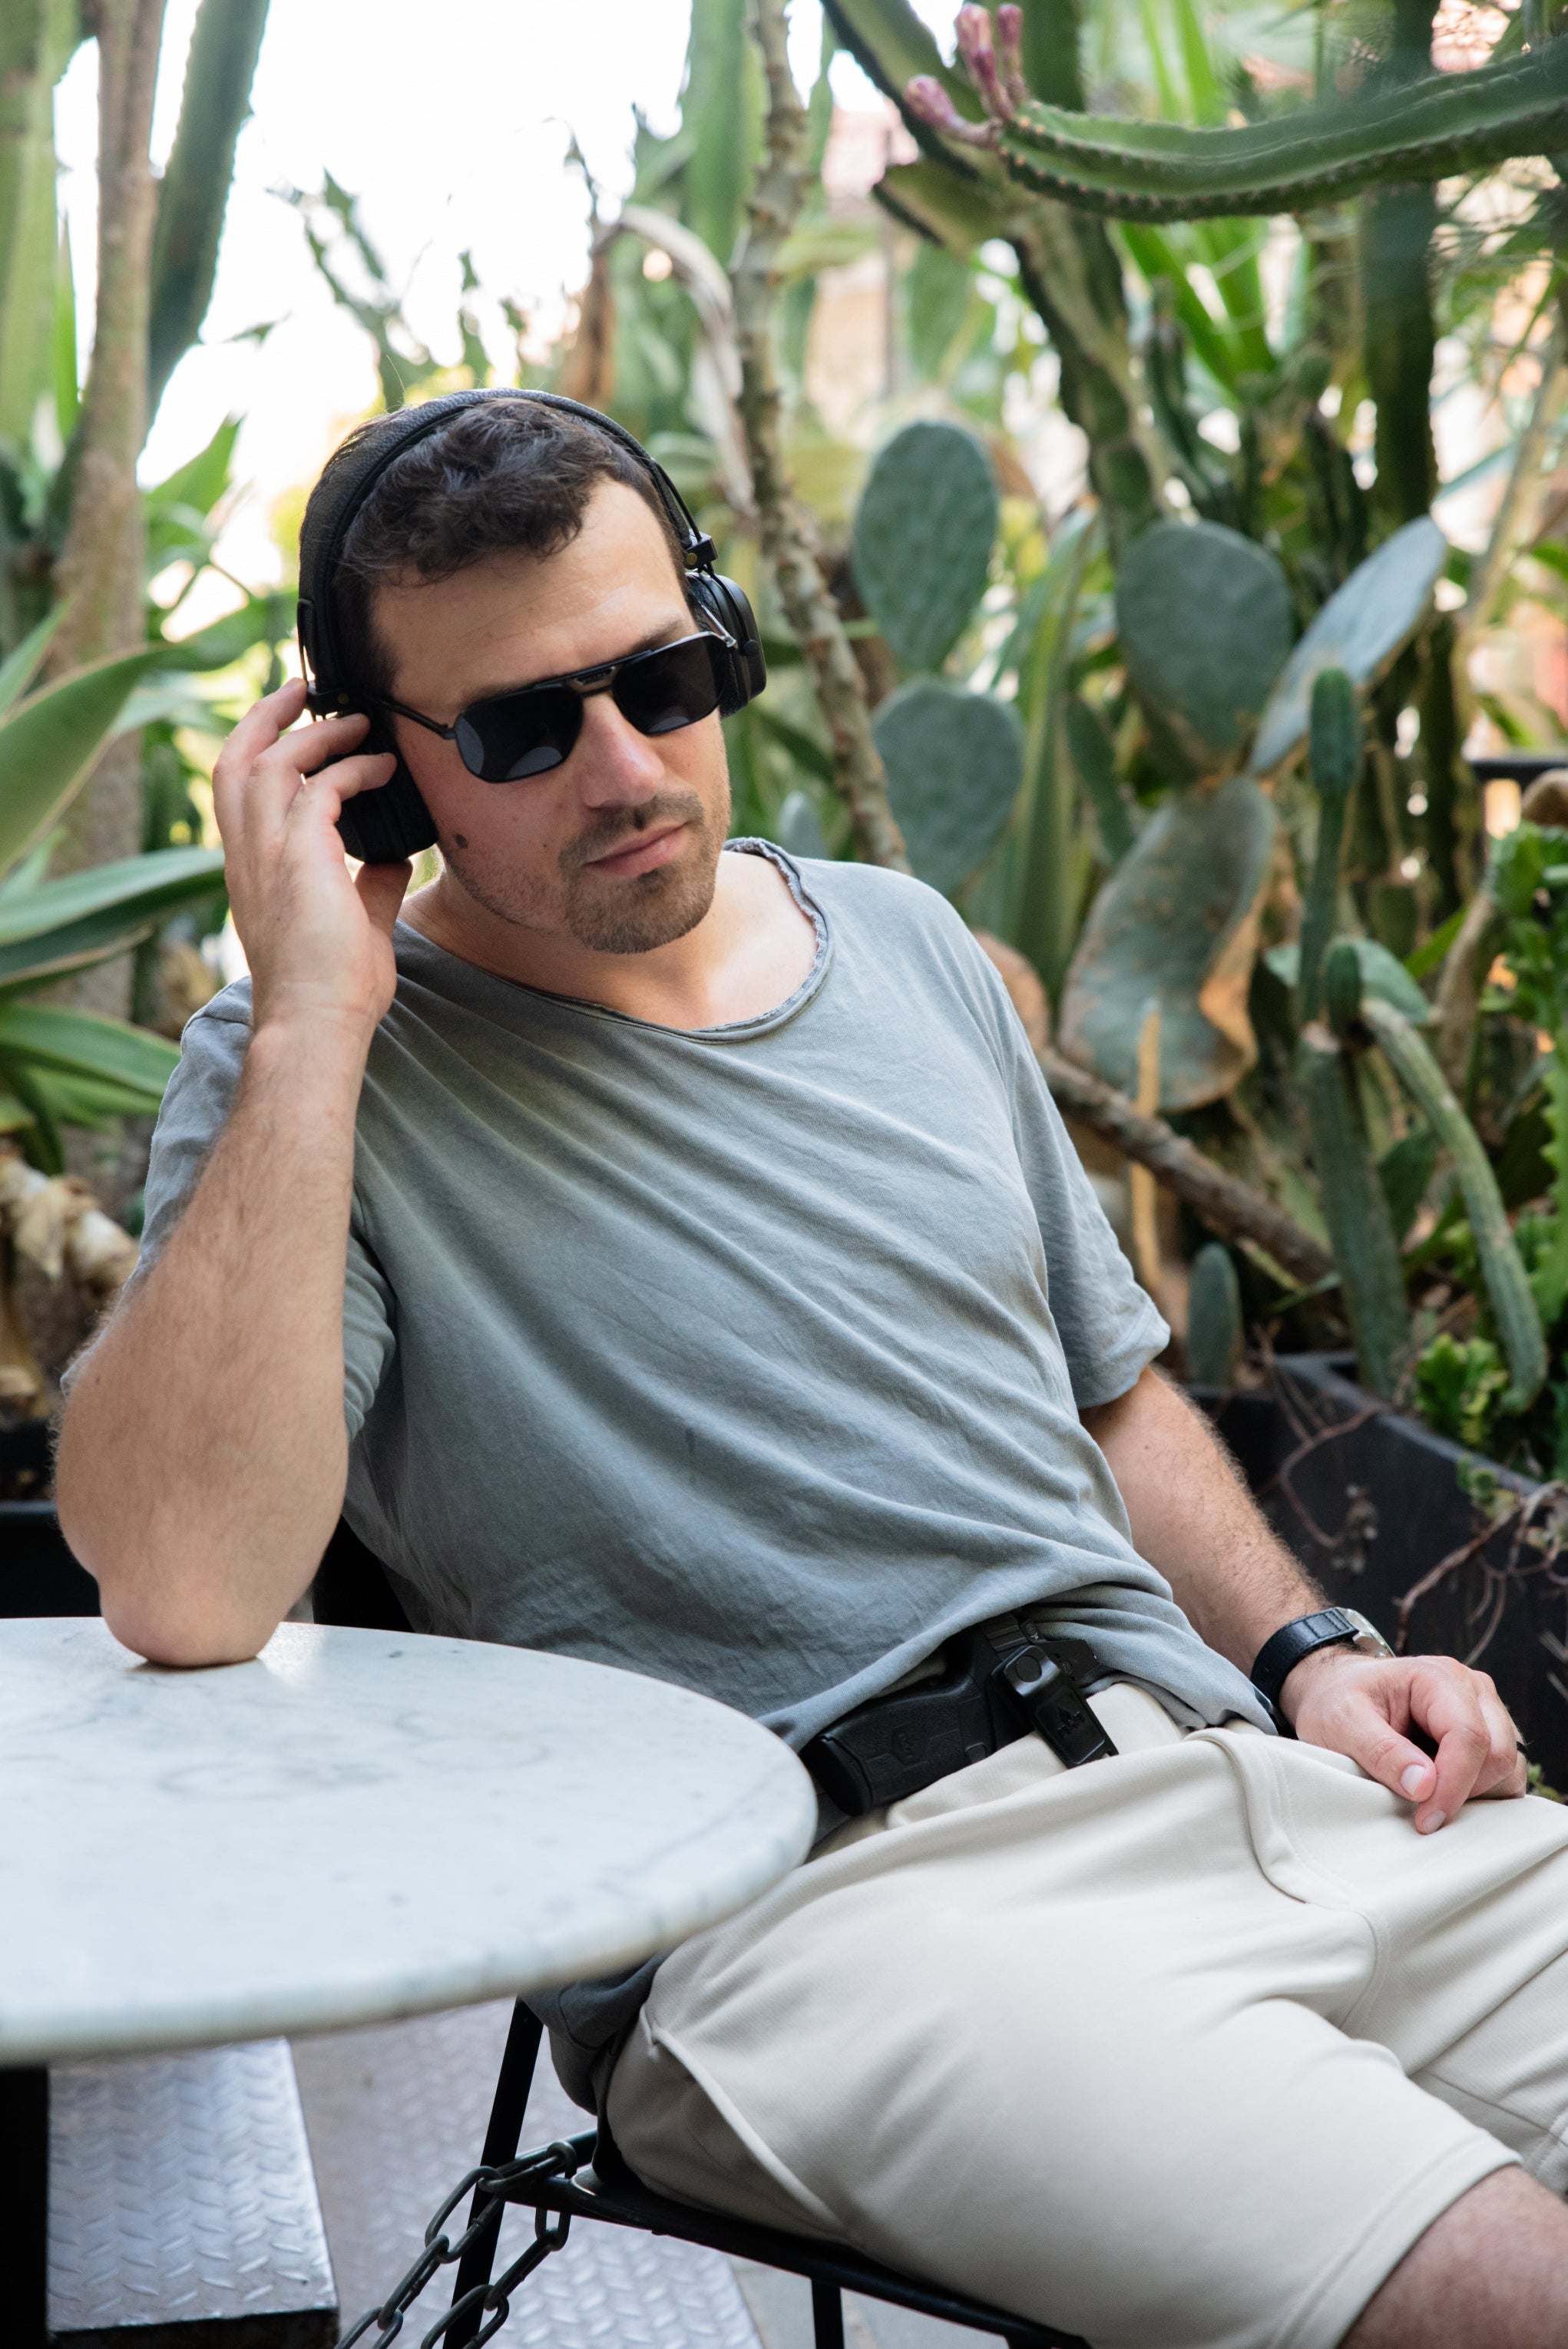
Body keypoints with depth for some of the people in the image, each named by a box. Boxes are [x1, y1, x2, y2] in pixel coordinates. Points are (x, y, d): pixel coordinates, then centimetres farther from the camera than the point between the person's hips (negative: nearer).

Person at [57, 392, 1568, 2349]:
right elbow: (188, 1592, -20)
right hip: (818, 1888, -6)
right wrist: (319, 1018, -16)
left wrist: (1305, 1655, 9)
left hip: (1214, 1765, 7)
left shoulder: (902, 945, 17)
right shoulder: (306, 1081, -1)